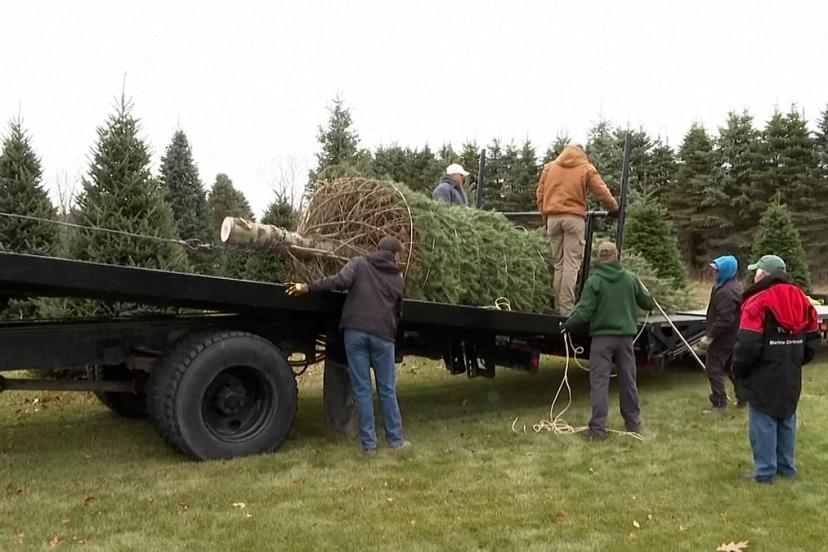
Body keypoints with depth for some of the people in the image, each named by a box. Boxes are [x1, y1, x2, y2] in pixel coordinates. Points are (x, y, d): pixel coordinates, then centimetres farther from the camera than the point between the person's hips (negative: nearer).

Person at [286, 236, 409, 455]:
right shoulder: (397, 278, 17)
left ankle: (369, 443, 5)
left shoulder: (359, 263, 8)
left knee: (362, 390, 3)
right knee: (387, 390, 12)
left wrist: (308, 287, -6)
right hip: (383, 335, 1)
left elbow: (340, 281, -10)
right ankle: (395, 440, 18)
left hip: (355, 331, -1)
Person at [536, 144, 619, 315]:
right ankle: (566, 308, -11)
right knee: (572, 264, -5)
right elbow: (602, 193, 3)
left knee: (558, 264, 9)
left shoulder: (549, 167, 17)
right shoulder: (586, 168, 8)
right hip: (574, 218, -3)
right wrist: (614, 208, 18)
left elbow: (540, 195, 14)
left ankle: (558, 306, 6)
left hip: (553, 217, 3)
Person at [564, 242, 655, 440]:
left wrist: (568, 325, 1)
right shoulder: (630, 278, 2)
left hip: (602, 336, -4)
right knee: (628, 380, 16)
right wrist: (652, 304, 39)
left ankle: (598, 428, -5)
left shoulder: (594, 281, -10)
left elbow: (584, 312, -15)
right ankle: (633, 422, 27)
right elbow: (646, 302, 15)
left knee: (599, 382, -2)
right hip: (625, 336, 4)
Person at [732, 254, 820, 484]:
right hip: (791, 376, 7)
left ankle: (764, 472, 5)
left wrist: (738, 370, -5)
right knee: (786, 420, 17)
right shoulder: (800, 300, 6)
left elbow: (748, 345, -20)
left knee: (763, 423, 1)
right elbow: (813, 338, 13)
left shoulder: (758, 302, -17)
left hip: (765, 377, -7)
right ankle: (786, 467, 26)